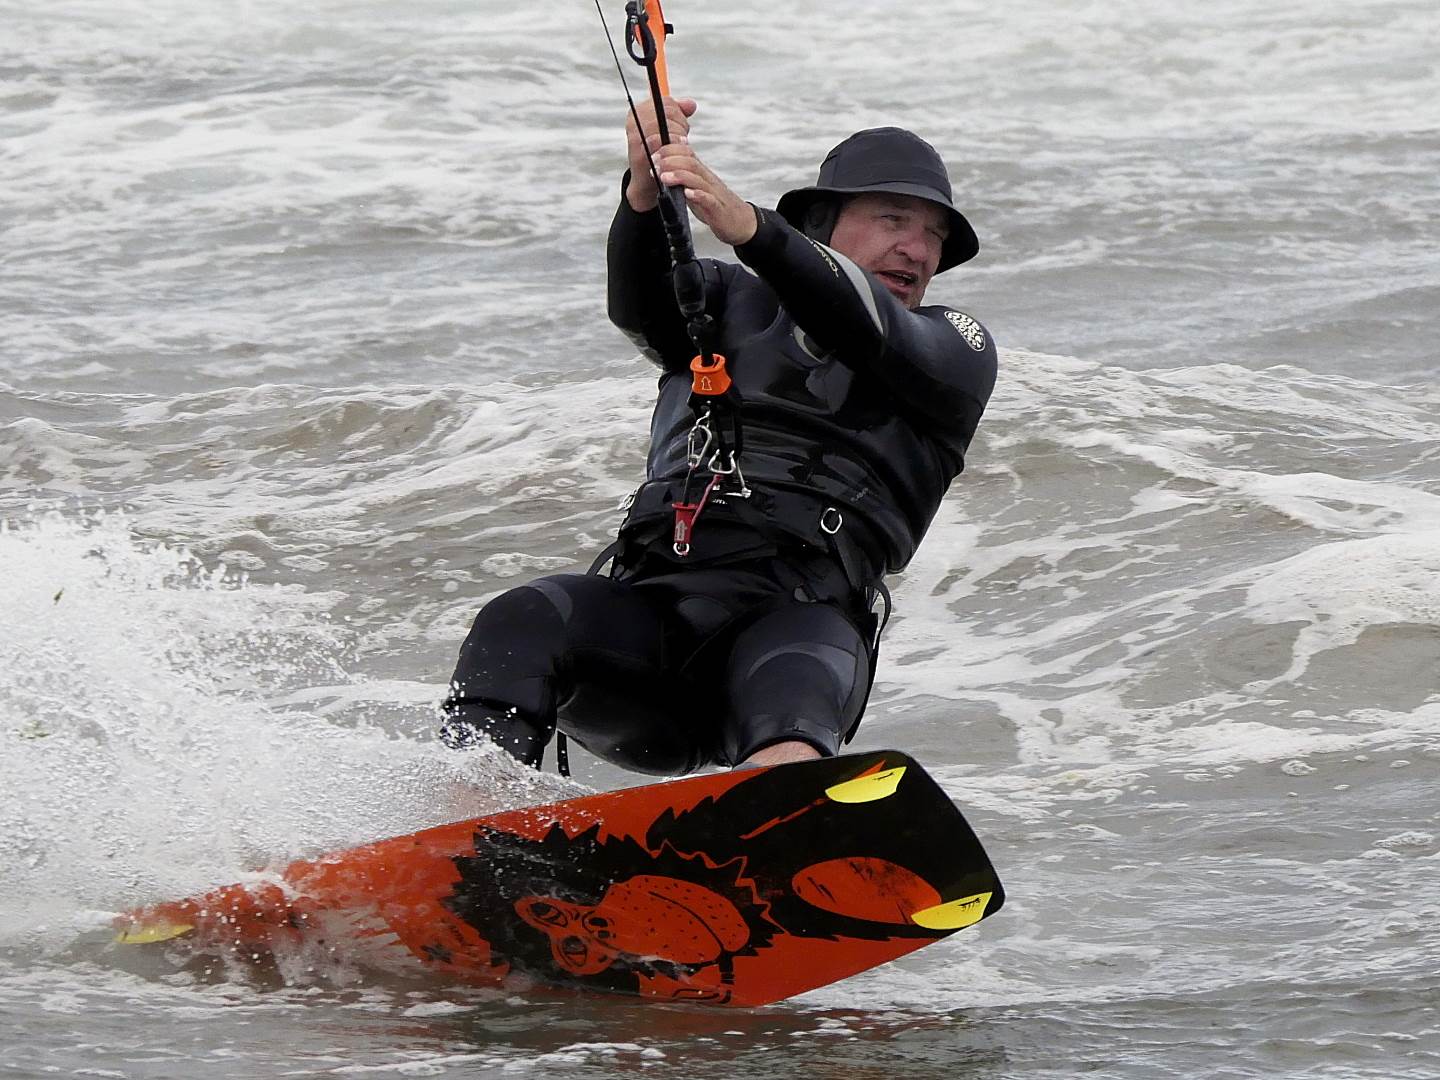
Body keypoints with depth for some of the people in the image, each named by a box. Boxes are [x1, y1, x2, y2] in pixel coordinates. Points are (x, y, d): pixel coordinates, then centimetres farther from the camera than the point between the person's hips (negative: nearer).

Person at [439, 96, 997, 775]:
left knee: (796, 669, -37)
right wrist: (645, 190, -20)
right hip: (646, 608, 3)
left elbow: (867, 331, -3)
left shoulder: (957, 351, 20)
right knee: (519, 627, -28)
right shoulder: (733, 306, 26)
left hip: (803, 612, -2)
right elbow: (639, 306, 3)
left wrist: (746, 226, -22)